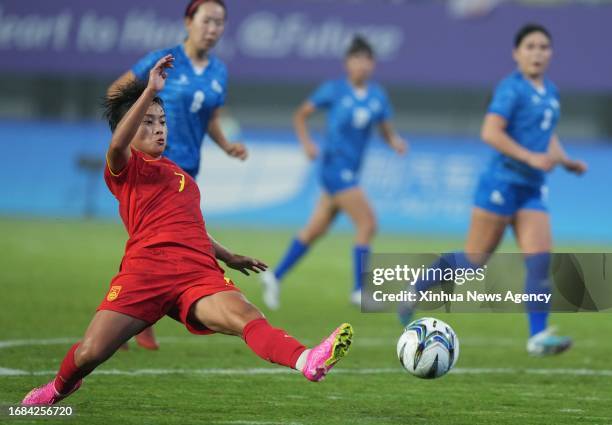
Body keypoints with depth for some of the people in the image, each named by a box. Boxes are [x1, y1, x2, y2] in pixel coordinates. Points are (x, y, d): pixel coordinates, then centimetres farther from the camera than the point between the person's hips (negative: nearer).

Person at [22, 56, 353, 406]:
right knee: (90, 353, -13)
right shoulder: (126, 170, 11)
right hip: (145, 268, -4)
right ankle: (60, 388, 26)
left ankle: (309, 362, -56)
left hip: (199, 271, 4)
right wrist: (151, 91, -19)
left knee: (246, 316, -27)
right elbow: (117, 144, -15)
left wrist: (229, 257, 45)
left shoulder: (180, 174, 31)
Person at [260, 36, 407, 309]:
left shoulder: (378, 97, 7)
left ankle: (275, 276, 24)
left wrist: (396, 142, -12)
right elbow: (300, 116, 2)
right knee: (367, 224, -14)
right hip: (335, 165, -6)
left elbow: (387, 132, 10)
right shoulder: (334, 90, -6)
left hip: (351, 170, 6)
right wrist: (307, 143, -12)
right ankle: (359, 291, -8)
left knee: (316, 229, 13)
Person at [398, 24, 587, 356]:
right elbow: (490, 132, -21)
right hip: (503, 182, -7)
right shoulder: (511, 88, -11)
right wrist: (531, 157, -24)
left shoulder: (550, 92, 14)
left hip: (532, 190, 7)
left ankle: (538, 336, -8)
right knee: (474, 259, 0)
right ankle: (416, 290, 20)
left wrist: (565, 161, 14)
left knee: (540, 260, -6)